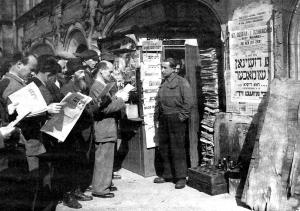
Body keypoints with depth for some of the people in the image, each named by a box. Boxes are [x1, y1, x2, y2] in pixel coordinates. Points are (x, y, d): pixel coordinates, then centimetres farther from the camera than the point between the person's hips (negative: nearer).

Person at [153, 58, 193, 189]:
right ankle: (167, 175, 24)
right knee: (163, 148, 11)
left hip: (176, 119, -7)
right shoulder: (163, 83, 15)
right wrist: (156, 117, 13)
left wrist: (182, 117, -14)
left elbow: (188, 101, -10)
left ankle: (181, 177, 5)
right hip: (163, 119, 7)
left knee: (177, 149, -4)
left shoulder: (181, 82, -6)